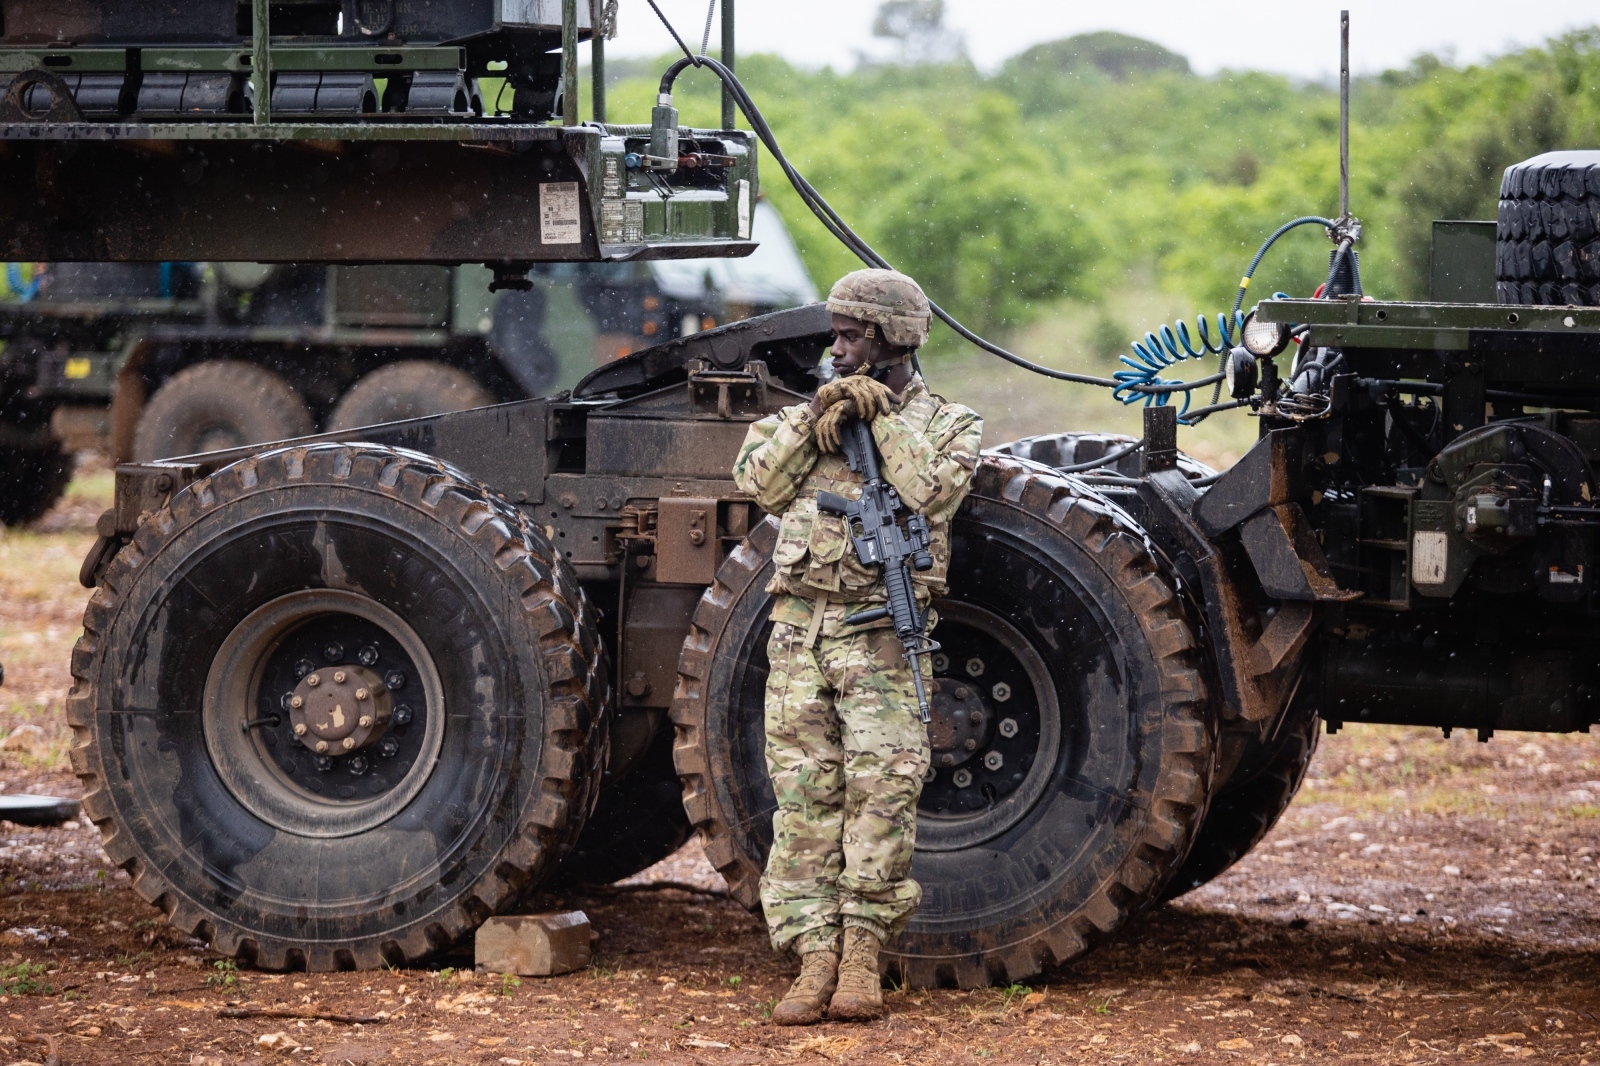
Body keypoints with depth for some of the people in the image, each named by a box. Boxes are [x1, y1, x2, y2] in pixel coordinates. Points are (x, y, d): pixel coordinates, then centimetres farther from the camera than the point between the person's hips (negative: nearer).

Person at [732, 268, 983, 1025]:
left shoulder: (947, 423, 6)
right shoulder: (807, 411, 17)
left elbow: (930, 491, -13)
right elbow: (760, 481, 2)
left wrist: (884, 417, -8)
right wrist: (815, 419, -7)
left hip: (879, 634, -3)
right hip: (799, 625, 4)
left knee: (880, 789, -10)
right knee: (804, 797, 0)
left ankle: (862, 956, -3)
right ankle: (815, 960, 1)